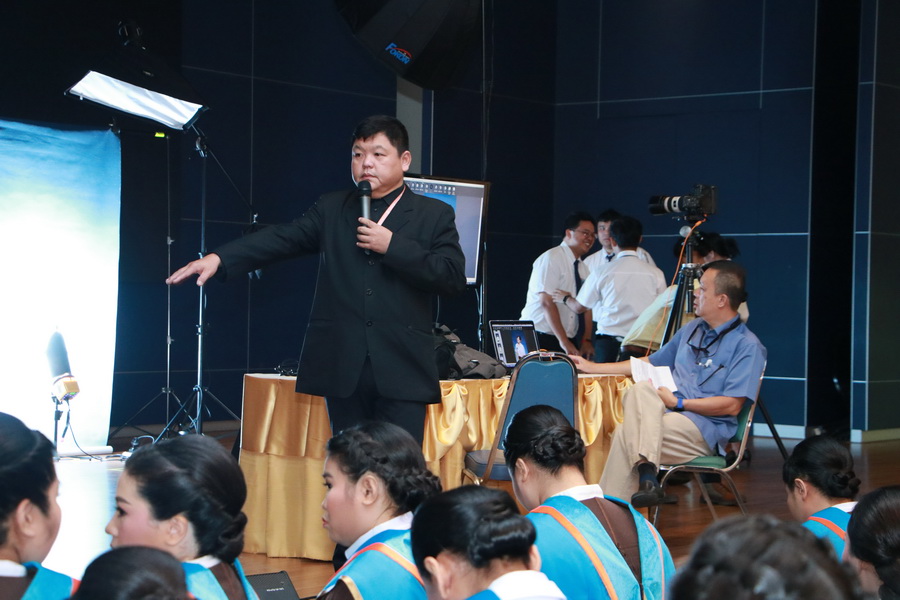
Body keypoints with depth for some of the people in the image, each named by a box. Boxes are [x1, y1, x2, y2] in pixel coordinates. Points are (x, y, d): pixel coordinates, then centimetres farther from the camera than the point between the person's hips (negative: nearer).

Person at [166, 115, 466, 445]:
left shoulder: (435, 216, 6)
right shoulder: (331, 208, 15)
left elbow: (454, 277, -4)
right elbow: (282, 239, 4)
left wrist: (392, 245, -10)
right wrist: (218, 258, -10)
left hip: (401, 371, -3)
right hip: (343, 369, 3)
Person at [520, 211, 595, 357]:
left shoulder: (583, 269, 12)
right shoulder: (551, 259, -11)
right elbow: (547, 302, -18)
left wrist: (586, 341, -4)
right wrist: (564, 342, -22)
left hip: (568, 341, 7)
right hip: (541, 339, -7)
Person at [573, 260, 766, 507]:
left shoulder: (747, 346, -4)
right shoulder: (692, 329, 23)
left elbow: (732, 405, -12)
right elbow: (652, 363, 33)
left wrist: (678, 403, -13)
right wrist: (593, 367, 28)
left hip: (705, 429, -7)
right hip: (666, 412, 7)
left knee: (626, 433, -31)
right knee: (641, 389, -30)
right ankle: (646, 473, -43)